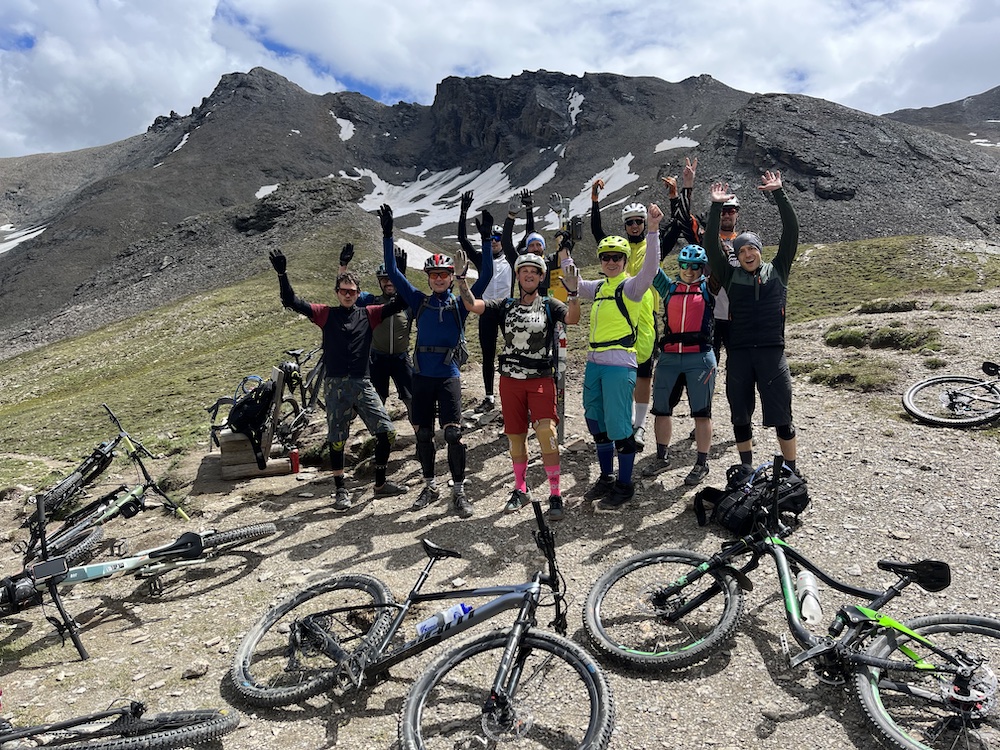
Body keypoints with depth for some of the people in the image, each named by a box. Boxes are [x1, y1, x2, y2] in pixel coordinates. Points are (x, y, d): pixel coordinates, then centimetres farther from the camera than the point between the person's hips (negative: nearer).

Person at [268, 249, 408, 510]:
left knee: (386, 432, -2)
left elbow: (398, 304, 1)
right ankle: (341, 490, 19)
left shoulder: (368, 314, 7)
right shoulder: (327, 314, 4)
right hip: (336, 385, -1)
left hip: (363, 384, 2)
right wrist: (282, 274, -14)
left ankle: (381, 483, 15)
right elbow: (291, 302, -3)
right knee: (337, 440, 5)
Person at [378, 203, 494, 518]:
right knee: (423, 434, 10)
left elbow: (486, 275, -6)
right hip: (422, 376, 3)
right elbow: (392, 272, 5)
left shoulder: (460, 303, 3)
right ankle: (430, 486, 25)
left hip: (448, 376, -3)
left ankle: (459, 491, 2)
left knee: (453, 434, -11)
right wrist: (388, 235, 0)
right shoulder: (419, 301, 7)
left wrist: (486, 239, -12)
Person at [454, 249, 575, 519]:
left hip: (542, 379, -3)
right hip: (511, 380, 3)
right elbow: (471, 305, -3)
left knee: (546, 432, -17)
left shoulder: (549, 306, 3)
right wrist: (461, 276, -14)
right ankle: (521, 491, 28)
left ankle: (555, 496, -8)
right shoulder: (506, 306, 8)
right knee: (516, 437, 10)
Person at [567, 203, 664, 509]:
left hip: (620, 364, -8)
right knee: (596, 423, 15)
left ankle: (625, 484, 14)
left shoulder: (631, 286, -5)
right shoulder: (599, 286, 15)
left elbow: (651, 266, -24)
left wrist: (653, 229, -35)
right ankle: (606, 478, 31)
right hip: (594, 362, 8)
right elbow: (573, 283, 31)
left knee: (619, 425, -2)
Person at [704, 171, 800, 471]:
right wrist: (716, 206, -5)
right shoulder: (731, 276, 10)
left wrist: (779, 194, -1)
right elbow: (711, 246, 1)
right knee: (740, 418, 10)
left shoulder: (777, 271, 10)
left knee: (782, 418, 1)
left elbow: (791, 232, 3)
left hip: (772, 352, -1)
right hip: (738, 354, 1)